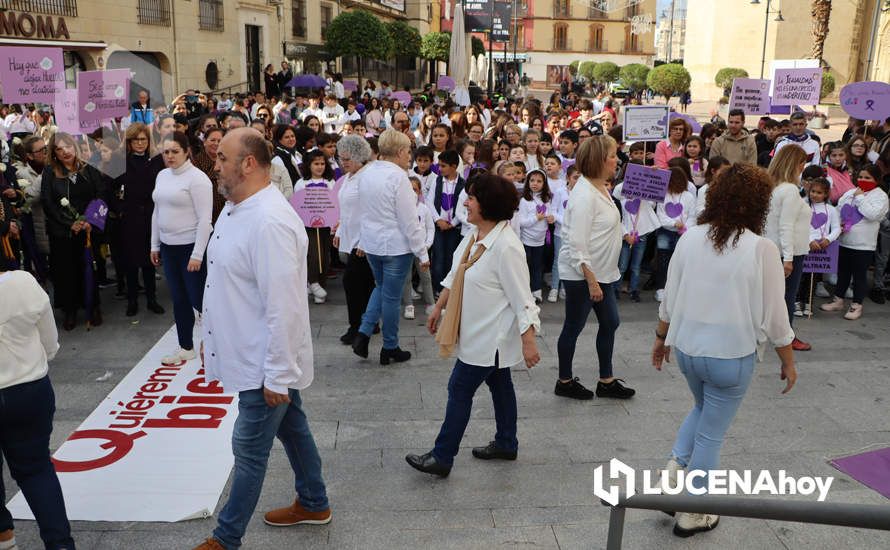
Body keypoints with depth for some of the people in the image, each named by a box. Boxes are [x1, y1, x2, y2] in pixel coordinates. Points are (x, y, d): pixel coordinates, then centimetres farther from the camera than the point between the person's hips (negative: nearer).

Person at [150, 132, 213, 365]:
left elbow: (205, 219, -17)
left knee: (199, 299, -3)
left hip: (192, 246, -7)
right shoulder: (162, 175, 10)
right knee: (179, 300, 13)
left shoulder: (196, 178, -14)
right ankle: (186, 347, 25)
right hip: (168, 247, 7)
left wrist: (197, 254, -20)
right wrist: (155, 245, 15)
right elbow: (157, 212, 17)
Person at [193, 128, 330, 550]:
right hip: (255, 354, 9)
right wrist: (209, 334, 20)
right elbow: (225, 283, 16)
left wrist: (277, 374, -23)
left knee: (249, 449, 5)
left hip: (267, 362, -9)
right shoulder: (234, 208, 5)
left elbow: (283, 305, -27)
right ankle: (313, 504, 39)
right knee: (292, 428, 22)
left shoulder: (269, 222, -27)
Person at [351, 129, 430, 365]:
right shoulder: (398, 177, -20)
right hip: (396, 245, -7)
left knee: (381, 287, 25)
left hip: (370, 242, 7)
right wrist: (422, 253, -12)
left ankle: (363, 333, 14)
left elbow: (367, 210, 11)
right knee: (392, 296, 5)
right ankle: (390, 348, 19)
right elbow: (409, 220, -19)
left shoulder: (367, 173, 3)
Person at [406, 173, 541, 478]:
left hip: (491, 336, -9)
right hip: (479, 332, 9)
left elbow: (521, 298, -24)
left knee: (460, 389, -3)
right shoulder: (474, 236, 2)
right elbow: (454, 276, 14)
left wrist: (528, 342, -24)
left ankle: (442, 457, 8)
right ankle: (506, 444, 35)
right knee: (499, 385, 20)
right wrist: (438, 308, 18)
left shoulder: (506, 247, -26)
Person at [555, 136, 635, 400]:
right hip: (581, 274, -10)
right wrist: (591, 280, -23)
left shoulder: (601, 189, 8)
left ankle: (606, 381, 25)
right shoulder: (584, 195, -22)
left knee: (610, 323, 14)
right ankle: (565, 381, 21)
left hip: (601, 272, 10)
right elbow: (577, 245, -24)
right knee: (574, 327, 5)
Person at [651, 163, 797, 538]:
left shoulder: (690, 238, -4)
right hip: (731, 355, -4)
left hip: (687, 348, 4)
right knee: (711, 434, 11)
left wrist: (661, 337, 17)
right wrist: (788, 362, 3)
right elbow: (773, 317, -11)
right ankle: (692, 515, 23)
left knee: (703, 409, 31)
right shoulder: (761, 249, -17)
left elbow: (669, 298, 3)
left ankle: (675, 470, 16)